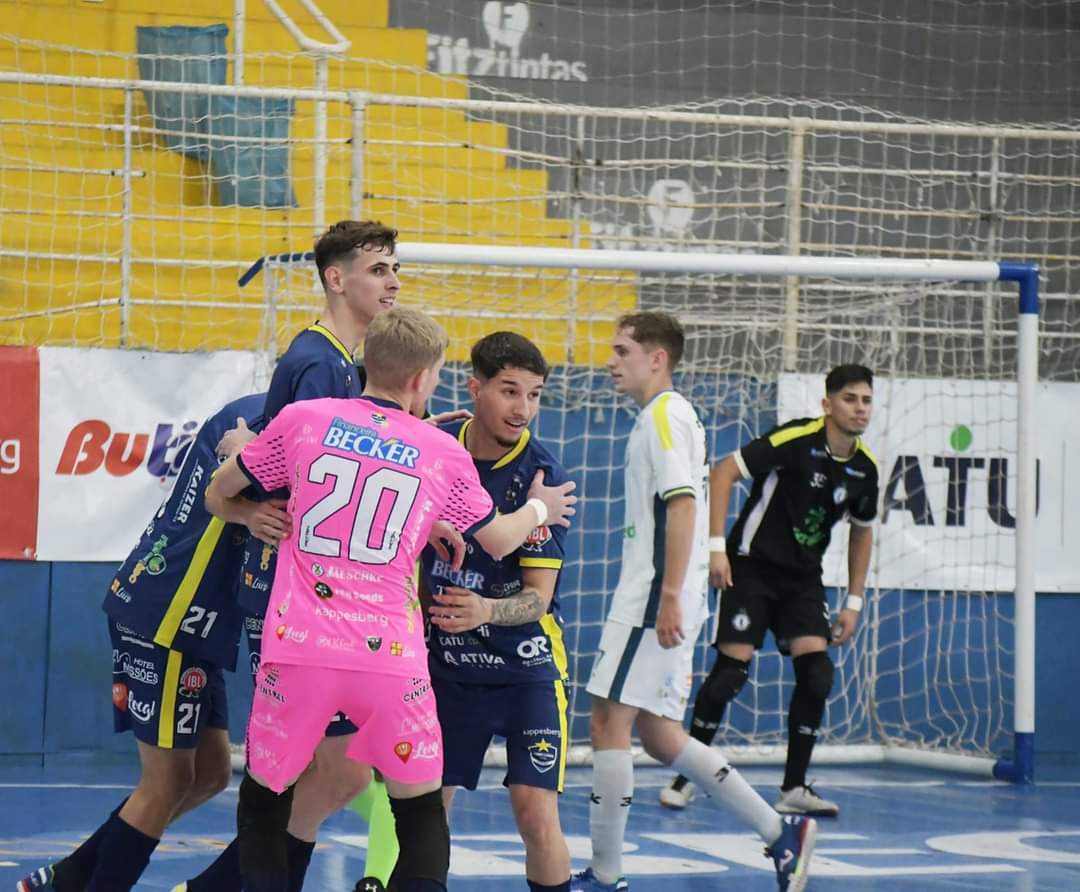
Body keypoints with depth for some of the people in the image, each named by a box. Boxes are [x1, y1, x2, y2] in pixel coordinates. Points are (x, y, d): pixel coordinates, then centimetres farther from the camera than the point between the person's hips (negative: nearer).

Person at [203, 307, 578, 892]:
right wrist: (538, 509, 44)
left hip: (298, 648, 0)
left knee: (263, 800, 16)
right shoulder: (445, 454, 7)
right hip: (391, 657, 0)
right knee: (421, 809, 15)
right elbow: (497, 540, 23)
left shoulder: (302, 418, 5)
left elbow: (217, 496, 16)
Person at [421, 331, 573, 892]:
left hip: (525, 663, -3)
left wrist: (486, 610, -35)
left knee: (536, 814, -12)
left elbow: (538, 596, -18)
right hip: (446, 659, 3)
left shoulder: (541, 474, -15)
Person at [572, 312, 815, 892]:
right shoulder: (664, 415, 21)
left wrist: (670, 596, -25)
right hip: (653, 598, 10)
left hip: (651, 599, -10)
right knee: (658, 735, 11)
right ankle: (781, 834, 12)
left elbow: (683, 504, -19)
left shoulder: (664, 413, -9)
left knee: (609, 721, -7)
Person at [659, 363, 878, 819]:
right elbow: (723, 472, -17)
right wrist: (717, 547, -22)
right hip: (752, 565, -5)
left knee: (817, 673, -9)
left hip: (803, 577, 5)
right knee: (731, 670, -9)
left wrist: (854, 602, 13)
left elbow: (861, 532, 17)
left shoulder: (865, 467, 1)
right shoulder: (797, 439, -17)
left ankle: (794, 789, -1)